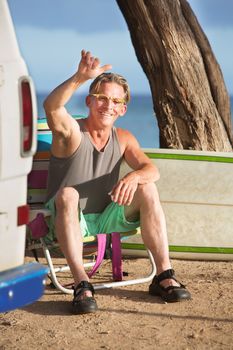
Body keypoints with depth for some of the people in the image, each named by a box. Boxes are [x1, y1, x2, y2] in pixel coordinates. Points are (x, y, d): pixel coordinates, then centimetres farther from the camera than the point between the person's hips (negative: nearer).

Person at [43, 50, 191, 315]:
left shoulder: (123, 139, 5)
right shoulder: (71, 132, -12)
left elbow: (151, 170, -7)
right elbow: (51, 107, -34)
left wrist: (134, 177, -32)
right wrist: (80, 77, -51)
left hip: (107, 220, 4)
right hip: (72, 221, -4)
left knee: (147, 189, -17)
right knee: (67, 194, -36)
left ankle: (164, 276, -17)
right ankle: (81, 284, -43)